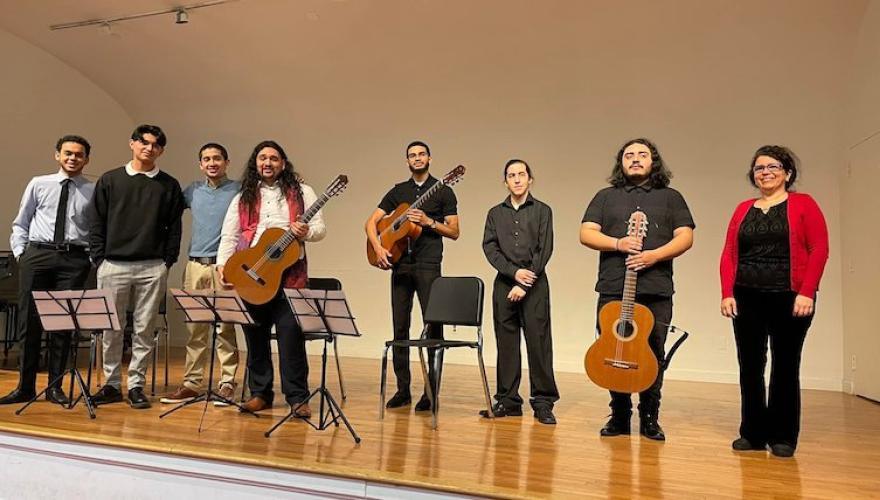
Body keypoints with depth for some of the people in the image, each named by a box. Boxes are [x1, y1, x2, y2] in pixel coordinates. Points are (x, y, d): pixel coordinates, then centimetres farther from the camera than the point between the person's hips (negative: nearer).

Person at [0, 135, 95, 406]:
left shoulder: (95, 191, 6)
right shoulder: (38, 184, 11)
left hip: (74, 259, -1)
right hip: (37, 254, 1)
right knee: (29, 320, 2)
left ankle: (55, 386, 13)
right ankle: (25, 386, 13)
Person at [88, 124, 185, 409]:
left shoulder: (169, 186, 7)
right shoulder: (109, 181, 8)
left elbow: (174, 228, 5)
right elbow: (97, 224, 7)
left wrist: (167, 262, -1)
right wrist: (99, 258, 0)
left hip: (152, 268, 0)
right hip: (113, 265, 1)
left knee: (143, 330, 3)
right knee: (111, 329, 6)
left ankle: (136, 385, 13)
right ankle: (112, 384, 18)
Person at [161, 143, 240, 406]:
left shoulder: (239, 190, 0)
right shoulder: (192, 191, 13)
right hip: (195, 265, 4)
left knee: (225, 327, -2)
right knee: (195, 328, 6)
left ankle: (227, 383, 5)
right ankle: (192, 382, 14)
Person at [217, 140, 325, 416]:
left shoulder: (301, 192, 10)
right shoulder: (243, 198, 16)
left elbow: (320, 228, 4)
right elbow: (229, 236, 10)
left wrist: (305, 232, -18)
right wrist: (223, 264, -5)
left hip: (289, 272, -3)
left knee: (291, 334, -8)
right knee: (255, 335, 7)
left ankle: (297, 398, 1)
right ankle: (260, 393, 20)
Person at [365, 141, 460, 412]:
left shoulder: (443, 191, 6)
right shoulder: (398, 191, 15)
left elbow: (454, 232, 2)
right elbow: (371, 222, 9)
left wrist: (428, 221, -12)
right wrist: (378, 247, -7)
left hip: (428, 265, -3)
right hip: (399, 264, 4)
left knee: (434, 325, -6)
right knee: (400, 327, 5)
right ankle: (402, 389, 14)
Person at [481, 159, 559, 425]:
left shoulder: (542, 211, 5)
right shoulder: (495, 213, 13)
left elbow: (544, 250, -3)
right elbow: (489, 248, 3)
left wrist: (524, 284, -11)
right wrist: (514, 272, -11)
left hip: (535, 284, -3)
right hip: (504, 283, 3)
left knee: (538, 341, -3)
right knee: (506, 343, 5)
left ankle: (543, 402, 4)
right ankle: (508, 400, 13)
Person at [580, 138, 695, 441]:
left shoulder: (670, 197, 13)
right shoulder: (606, 197, 15)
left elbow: (685, 237, 3)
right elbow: (586, 234, 5)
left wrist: (653, 255, -13)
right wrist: (618, 244, -12)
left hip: (656, 290, 0)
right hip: (613, 290, 1)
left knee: (653, 355, 3)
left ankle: (650, 419, 16)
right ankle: (619, 415, 18)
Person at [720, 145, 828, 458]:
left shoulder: (803, 204, 3)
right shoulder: (743, 209, 13)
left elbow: (819, 250, -5)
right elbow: (729, 254, 7)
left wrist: (806, 293, -14)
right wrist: (727, 293, -4)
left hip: (789, 299, -3)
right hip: (746, 299, 3)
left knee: (785, 367, 5)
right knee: (750, 366, 6)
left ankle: (783, 437, 16)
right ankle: (753, 433, 17)